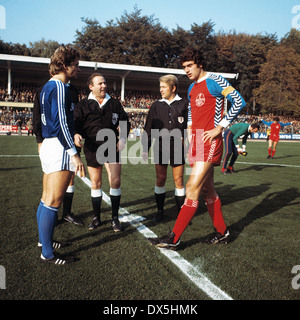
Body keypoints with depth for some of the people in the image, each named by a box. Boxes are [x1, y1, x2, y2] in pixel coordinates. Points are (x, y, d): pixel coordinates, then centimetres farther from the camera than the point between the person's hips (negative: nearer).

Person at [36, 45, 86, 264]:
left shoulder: (48, 87, 18)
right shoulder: (60, 87, -13)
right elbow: (61, 123, -20)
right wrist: (74, 153, -21)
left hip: (48, 145, 10)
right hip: (59, 148, -10)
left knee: (47, 200, 18)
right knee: (53, 202, -5)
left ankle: (44, 240, 31)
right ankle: (48, 253, 4)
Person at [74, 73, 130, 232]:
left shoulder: (114, 103, 9)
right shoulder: (83, 105, 5)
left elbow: (125, 122, 15)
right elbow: (75, 123, 0)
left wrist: (122, 139, 1)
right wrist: (76, 134, -22)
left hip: (111, 147, 1)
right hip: (92, 149, 0)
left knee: (115, 181, -6)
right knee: (95, 183, 7)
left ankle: (115, 218, 9)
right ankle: (96, 218, 22)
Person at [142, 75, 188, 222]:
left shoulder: (184, 104, 2)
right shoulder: (156, 106, 8)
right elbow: (148, 128, 9)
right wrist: (145, 148, 5)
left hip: (177, 147, -2)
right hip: (160, 147, 2)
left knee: (178, 180, 3)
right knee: (160, 180, 6)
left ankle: (181, 212, 15)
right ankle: (160, 211, 20)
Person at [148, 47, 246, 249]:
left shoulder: (214, 81, -6)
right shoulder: (192, 88, 18)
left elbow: (239, 102, -12)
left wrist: (220, 127, -14)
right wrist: (191, 133, 16)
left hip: (210, 142, -9)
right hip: (196, 142, 9)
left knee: (192, 190, -11)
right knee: (207, 190, 12)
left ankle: (174, 238, -7)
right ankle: (222, 232, 25)